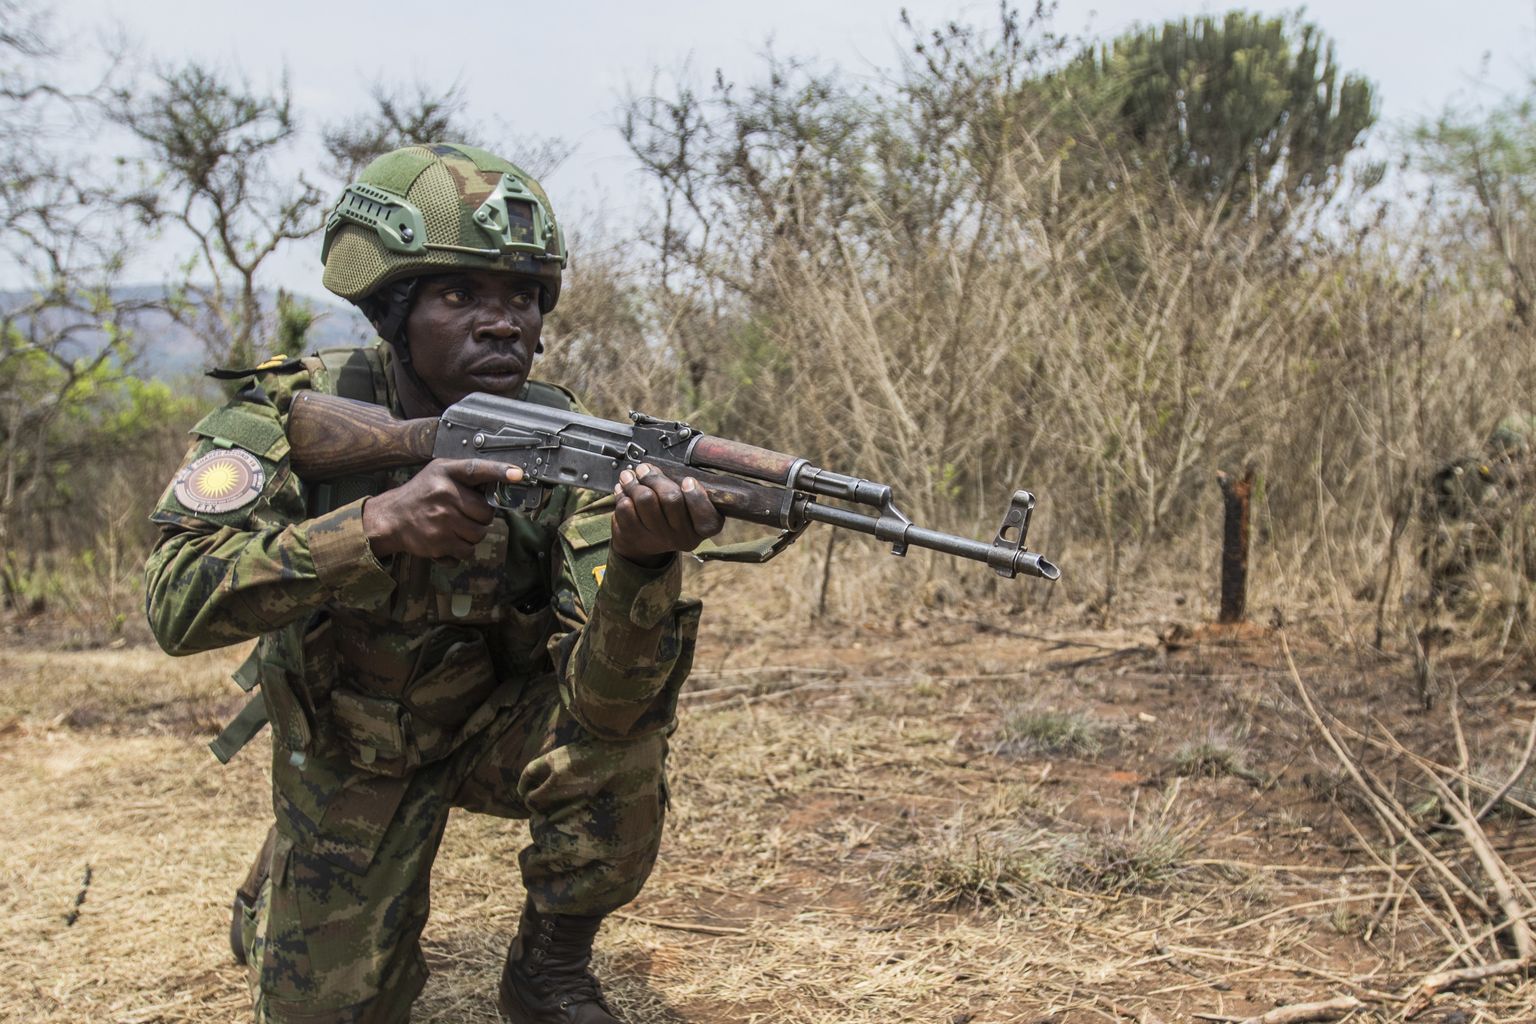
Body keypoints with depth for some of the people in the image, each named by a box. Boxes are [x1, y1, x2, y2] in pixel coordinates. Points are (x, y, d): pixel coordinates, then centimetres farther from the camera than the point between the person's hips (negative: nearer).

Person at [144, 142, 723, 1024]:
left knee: (621, 735, -29)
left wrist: (646, 559, -55)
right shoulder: (300, 410, -22)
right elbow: (179, 603, -35)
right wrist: (379, 521, -49)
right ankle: (279, 903, 39)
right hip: (348, 749, 0)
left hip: (499, 721, 0)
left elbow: (600, 698, -34)